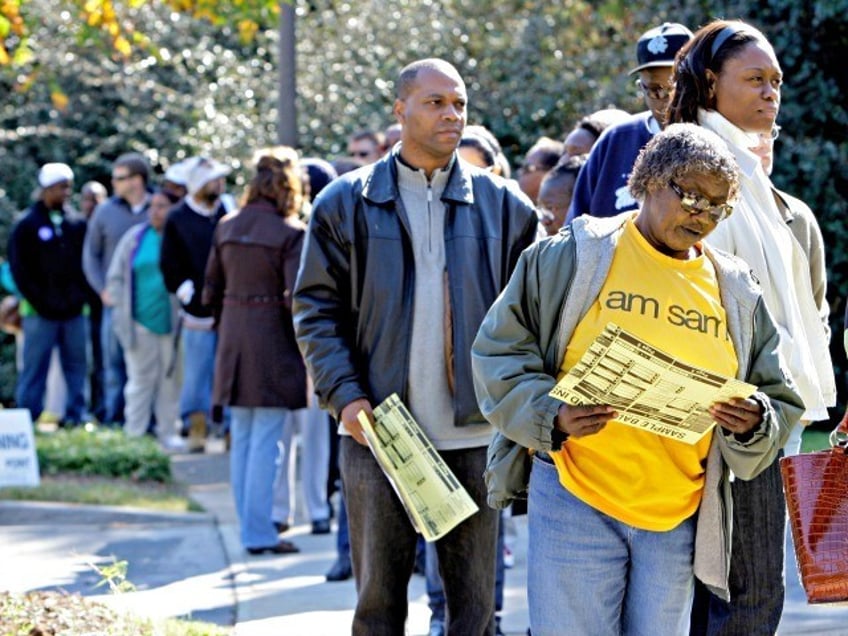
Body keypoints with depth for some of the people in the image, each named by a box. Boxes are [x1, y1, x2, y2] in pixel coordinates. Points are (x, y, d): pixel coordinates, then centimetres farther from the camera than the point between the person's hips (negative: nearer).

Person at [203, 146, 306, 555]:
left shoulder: (227, 227, 6)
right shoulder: (290, 233, -12)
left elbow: (211, 291, 12)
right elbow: (295, 299, -16)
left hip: (233, 344, 6)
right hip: (273, 345, -6)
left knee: (241, 438, 12)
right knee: (265, 441, -2)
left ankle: (248, 527, 17)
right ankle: (259, 533, -1)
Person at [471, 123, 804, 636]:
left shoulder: (736, 292, 11)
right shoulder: (576, 255, -2)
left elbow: (780, 401, 14)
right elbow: (501, 351, -1)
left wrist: (755, 424, -10)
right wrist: (552, 415, -18)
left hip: (678, 517, 4)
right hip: (577, 499, -4)